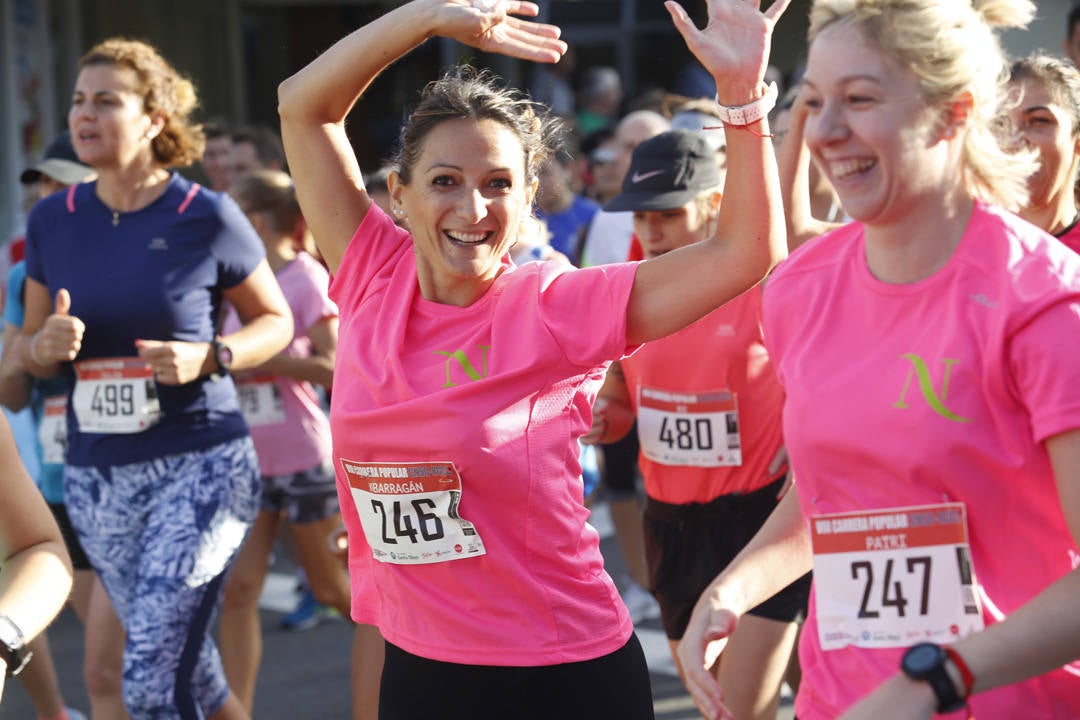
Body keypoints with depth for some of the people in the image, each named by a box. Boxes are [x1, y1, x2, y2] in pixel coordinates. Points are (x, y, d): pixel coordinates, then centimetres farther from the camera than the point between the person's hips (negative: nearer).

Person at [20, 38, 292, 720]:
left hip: (200, 464, -5)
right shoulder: (53, 221, 3)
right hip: (97, 477, 5)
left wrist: (208, 357, -16)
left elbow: (276, 320, 3)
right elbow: (29, 350, 12)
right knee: (186, 664, 16)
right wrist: (47, 346, -12)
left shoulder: (207, 218, -8)